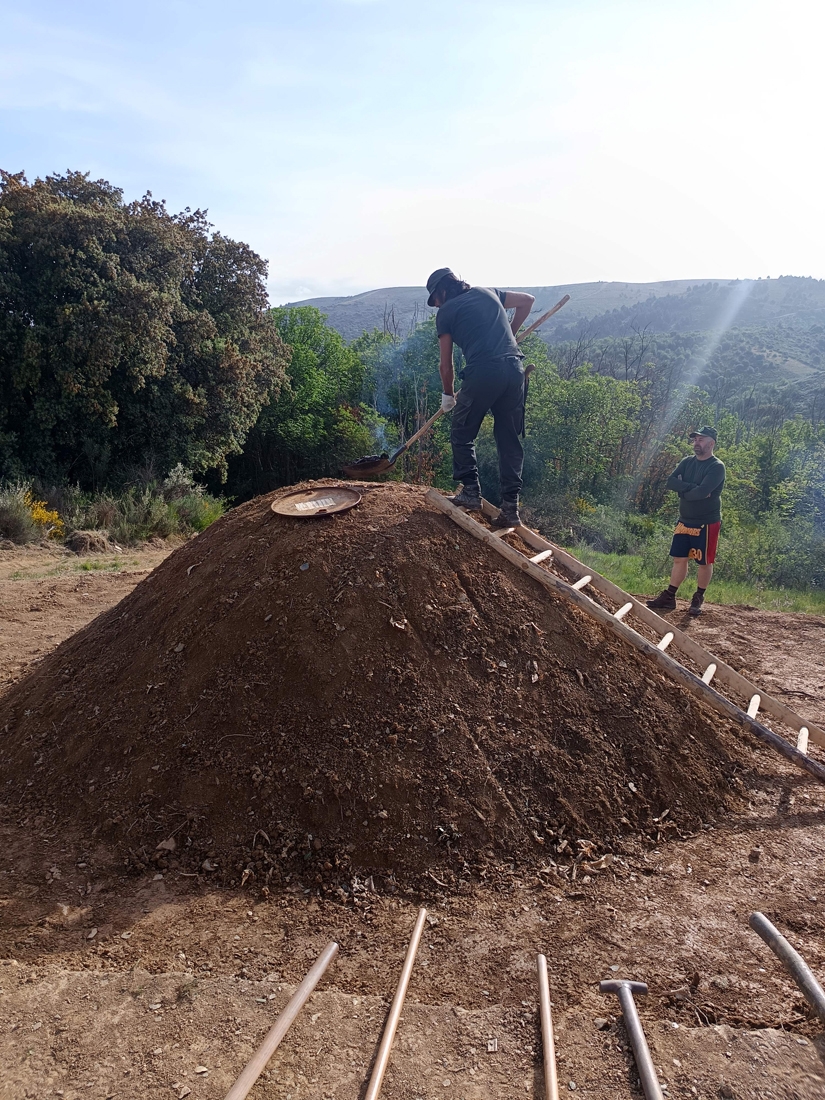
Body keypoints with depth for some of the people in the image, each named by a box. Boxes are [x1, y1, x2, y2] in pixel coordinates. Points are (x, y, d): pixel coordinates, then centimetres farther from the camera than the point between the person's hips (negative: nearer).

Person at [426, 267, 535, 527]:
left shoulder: (446, 312, 10)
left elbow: (446, 364, 11)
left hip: (483, 372, -5)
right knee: (509, 439, 9)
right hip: (514, 369, 5)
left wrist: (448, 394, 26)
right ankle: (510, 507, 7)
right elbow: (527, 300, 29)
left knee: (462, 435, 14)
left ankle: (471, 492, 11)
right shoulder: (487, 293, 22)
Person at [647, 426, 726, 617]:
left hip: (707, 523, -6)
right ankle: (669, 597, 13)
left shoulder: (717, 467, -13)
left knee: (704, 562, 5)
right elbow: (671, 482, -6)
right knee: (679, 559, 9)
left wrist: (683, 491, -9)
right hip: (685, 521, 6)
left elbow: (701, 492, -26)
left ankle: (698, 599, 18)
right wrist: (692, 487, -18)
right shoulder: (687, 462, 8)